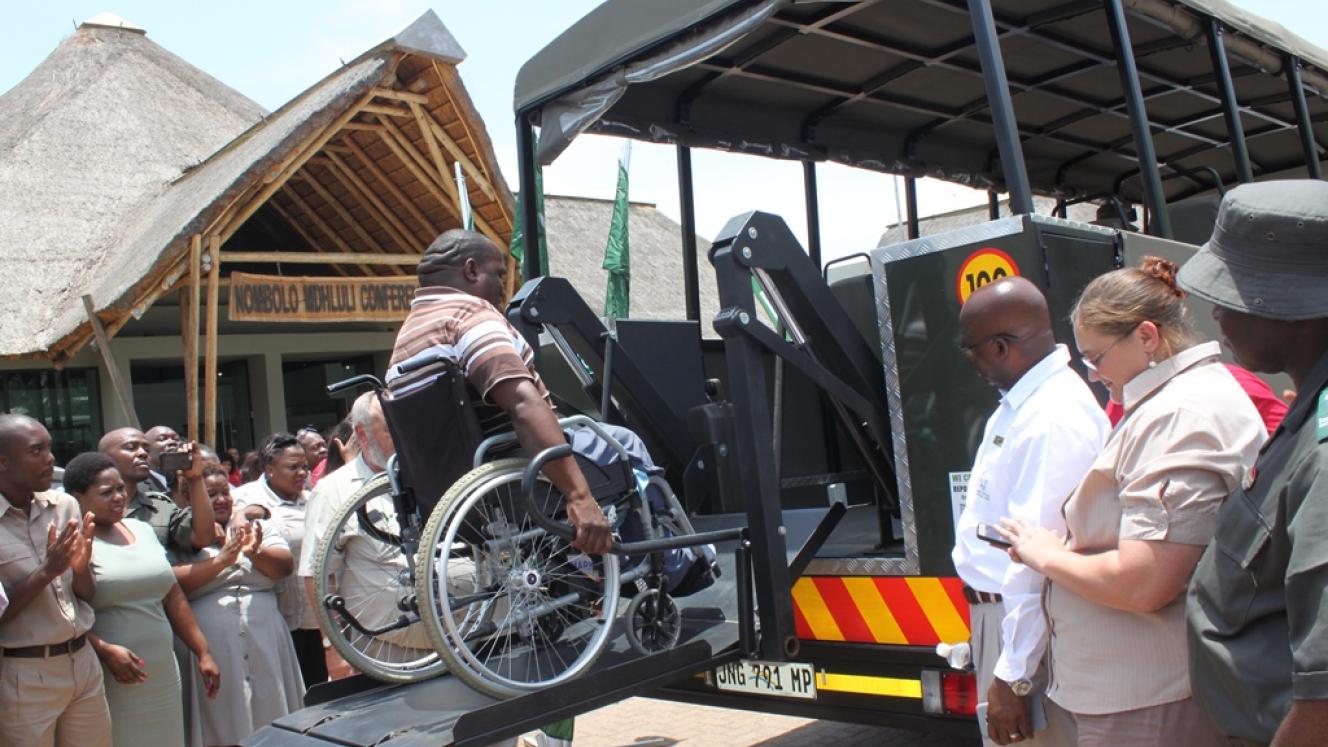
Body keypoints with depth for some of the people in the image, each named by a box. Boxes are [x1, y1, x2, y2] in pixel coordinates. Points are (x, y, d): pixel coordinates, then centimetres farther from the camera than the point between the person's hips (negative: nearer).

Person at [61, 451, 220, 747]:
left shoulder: (142, 529, 12)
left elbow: (174, 597, 16)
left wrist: (203, 653, 15)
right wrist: (105, 650, -24)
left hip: (163, 675, 6)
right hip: (110, 681, -6)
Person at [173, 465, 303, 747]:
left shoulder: (255, 527, 13)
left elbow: (285, 565, 1)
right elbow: (174, 583, -13)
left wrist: (256, 552, -17)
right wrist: (221, 560, -20)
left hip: (264, 642, 3)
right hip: (213, 647, -3)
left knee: (271, 719, 9)